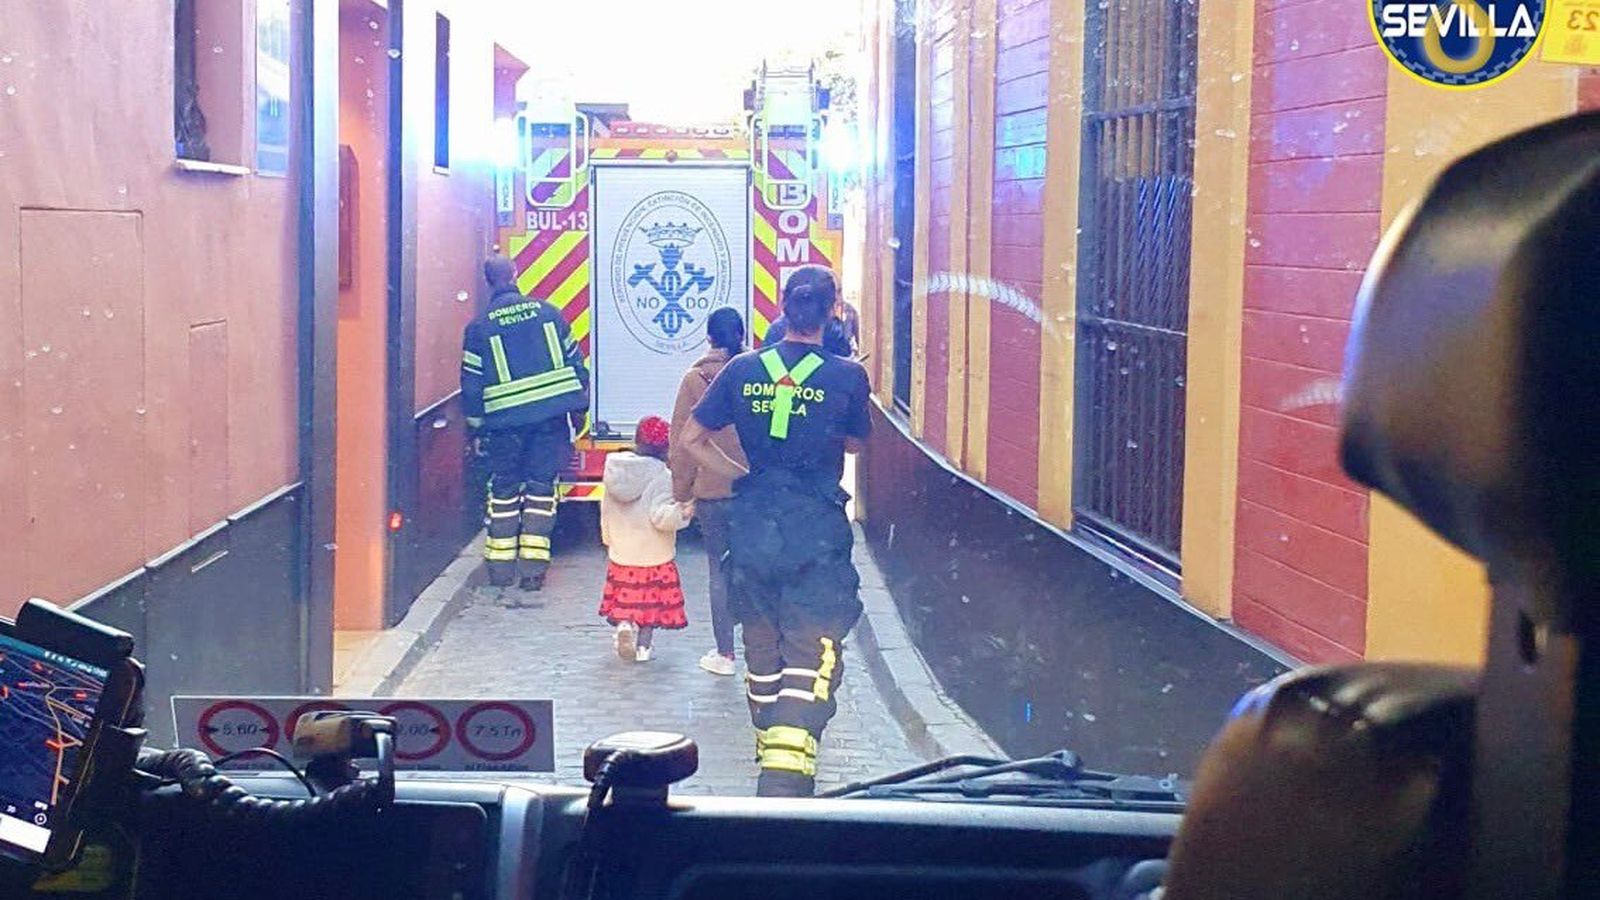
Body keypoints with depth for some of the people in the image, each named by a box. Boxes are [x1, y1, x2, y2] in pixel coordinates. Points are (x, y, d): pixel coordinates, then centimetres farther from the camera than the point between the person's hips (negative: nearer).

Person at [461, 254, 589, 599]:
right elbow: (574, 360, 7)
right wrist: (580, 404, 16)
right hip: (552, 415, 1)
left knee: (504, 490, 11)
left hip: (506, 421, -1)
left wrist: (476, 427, 12)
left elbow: (472, 382, 1)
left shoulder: (479, 327, -1)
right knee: (541, 486, 5)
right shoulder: (546, 312, 4)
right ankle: (533, 567, 1)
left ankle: (500, 567, 11)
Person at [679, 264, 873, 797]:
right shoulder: (847, 377, -7)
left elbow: (692, 439, 7)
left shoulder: (743, 370, 1)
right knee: (812, 652, -3)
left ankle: (770, 748, 34)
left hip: (754, 522, 3)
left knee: (762, 646, 19)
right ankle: (788, 771, -17)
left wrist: (742, 475, 12)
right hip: (818, 527, -3)